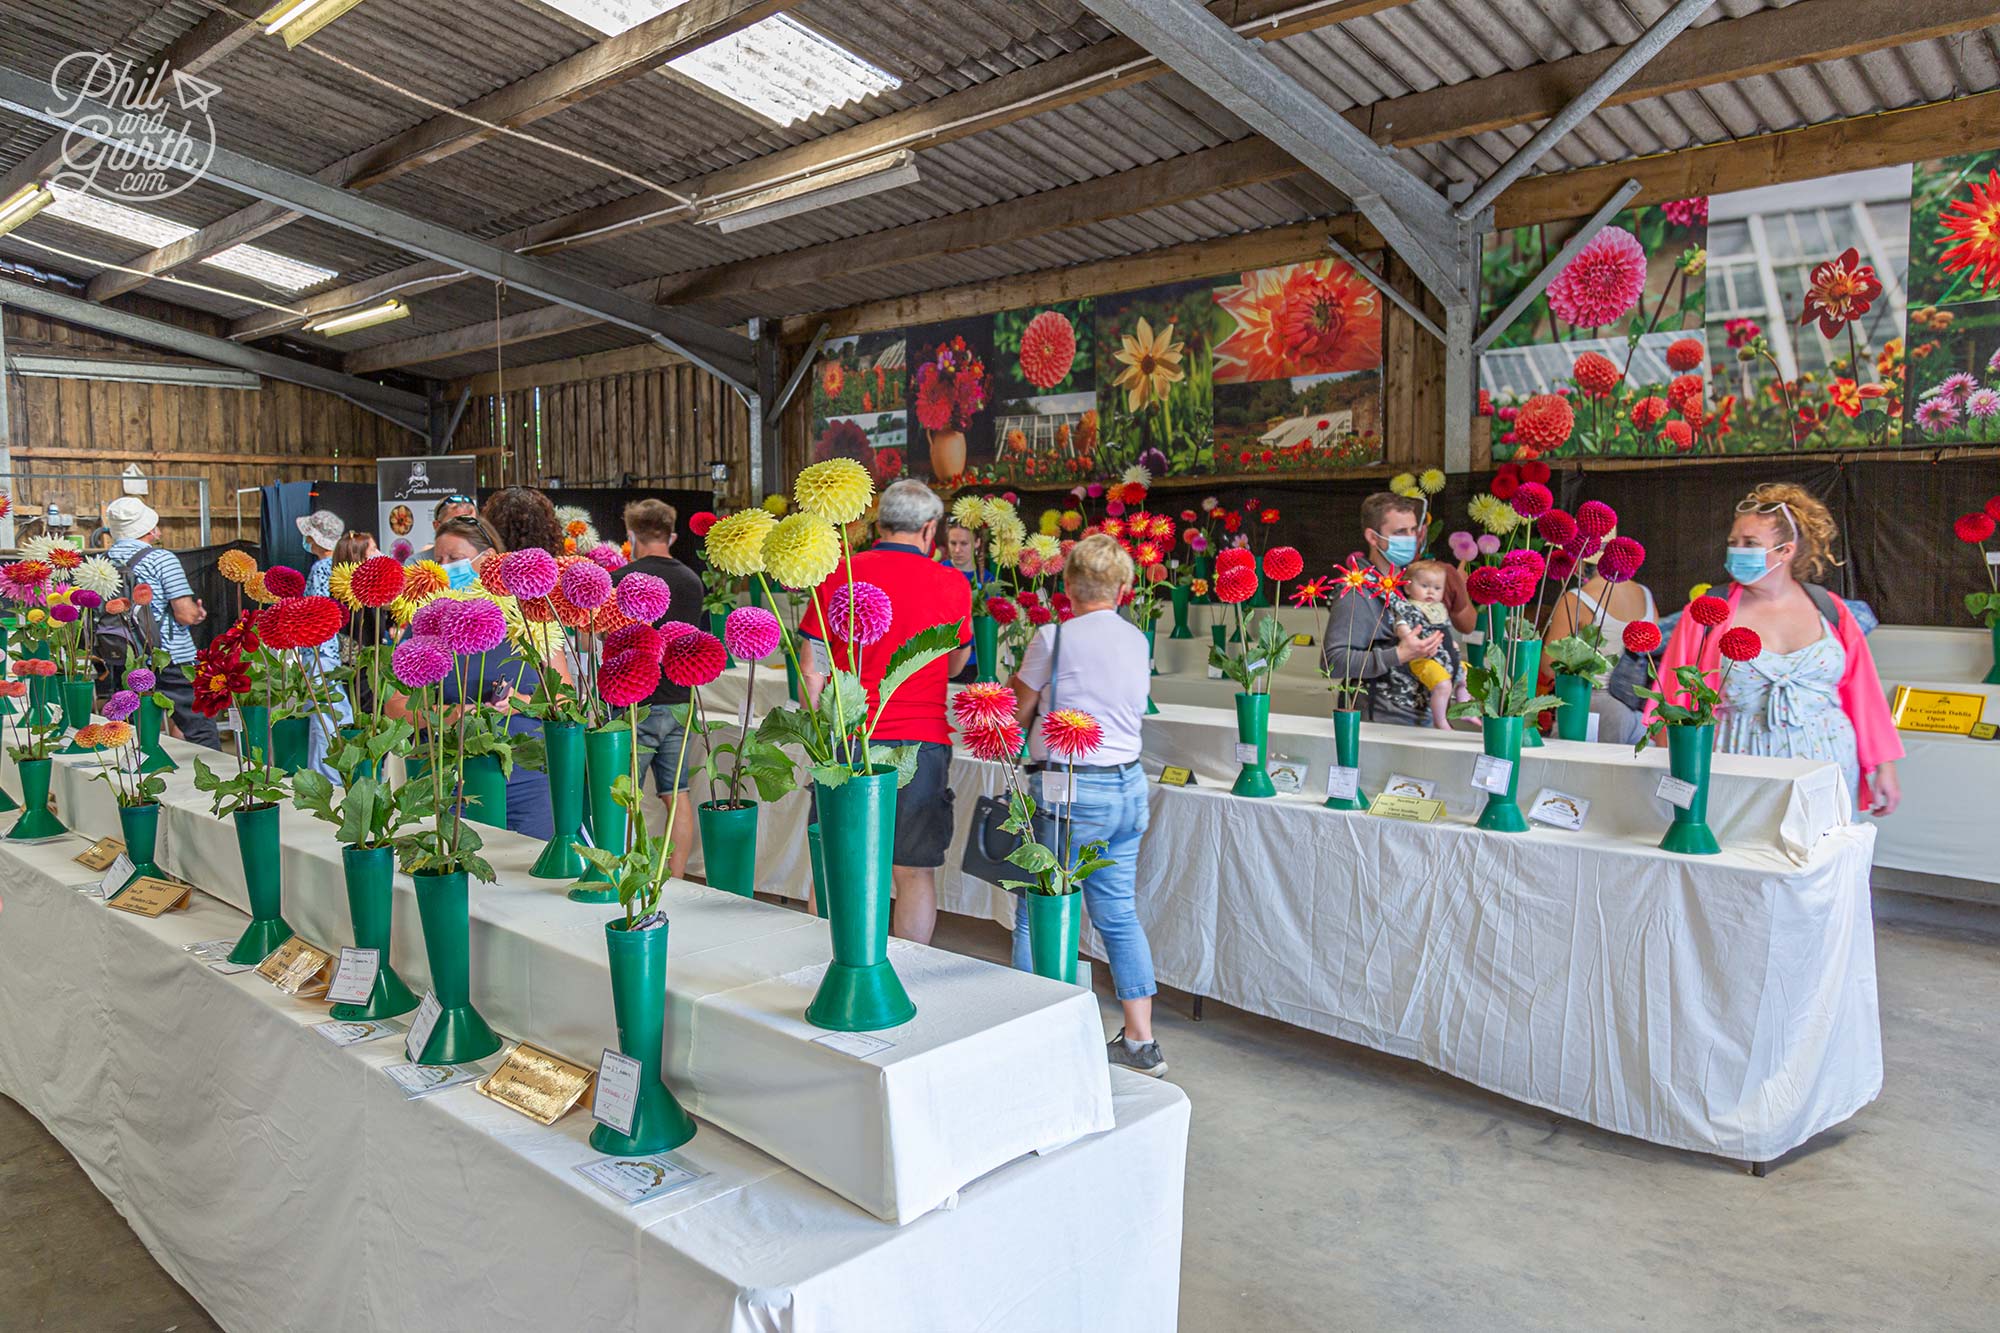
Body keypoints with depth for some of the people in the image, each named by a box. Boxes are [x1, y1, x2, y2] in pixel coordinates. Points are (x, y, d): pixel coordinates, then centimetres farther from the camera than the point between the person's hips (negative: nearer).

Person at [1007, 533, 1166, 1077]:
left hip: (1069, 791, -6)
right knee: (1120, 913, 14)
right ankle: (1140, 1041, 20)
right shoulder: (1137, 640, 9)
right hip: (1129, 785, 7)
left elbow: (1018, 714, 0)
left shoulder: (1054, 637, -9)